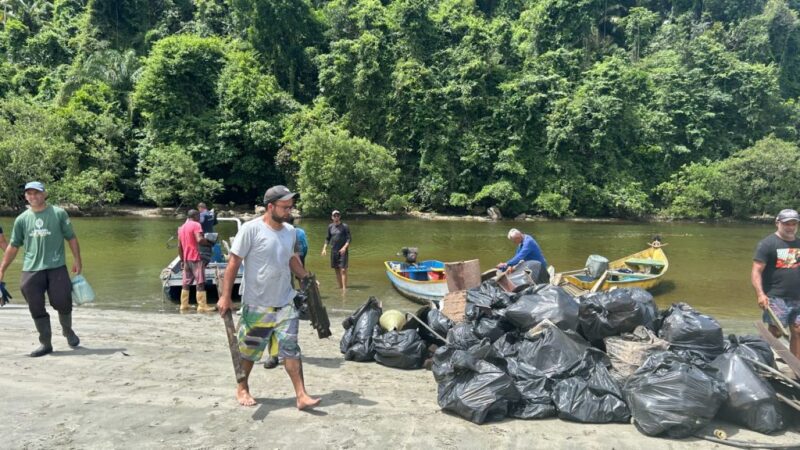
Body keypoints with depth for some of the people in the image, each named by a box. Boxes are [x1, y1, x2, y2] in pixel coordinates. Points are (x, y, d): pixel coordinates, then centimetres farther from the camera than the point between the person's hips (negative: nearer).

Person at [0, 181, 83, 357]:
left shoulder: (59, 213, 0)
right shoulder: (21, 219, 8)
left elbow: (71, 238, 3)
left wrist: (77, 260, -1)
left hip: (57, 267, -2)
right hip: (31, 270, 3)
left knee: (62, 303, -1)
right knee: (37, 309, 3)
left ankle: (67, 330, 28)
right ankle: (46, 344, 15)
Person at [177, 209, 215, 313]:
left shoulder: (181, 228, 17)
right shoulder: (196, 225, -7)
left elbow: (179, 246, 18)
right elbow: (199, 240, -23)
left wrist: (182, 260, 21)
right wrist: (209, 242, -6)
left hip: (186, 259, 8)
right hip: (196, 258, -8)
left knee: (186, 283, 12)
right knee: (200, 283, -8)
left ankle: (184, 305, 14)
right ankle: (202, 306, -10)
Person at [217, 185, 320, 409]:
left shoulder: (290, 231, 4)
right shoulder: (251, 229, -14)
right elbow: (234, 262, -12)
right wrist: (225, 296, -15)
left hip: (285, 303, 4)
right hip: (257, 305, -4)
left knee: (290, 348, 0)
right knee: (249, 350, 13)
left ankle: (301, 395, 4)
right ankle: (242, 388, 35)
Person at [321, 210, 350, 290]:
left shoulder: (344, 226, -4)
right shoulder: (330, 226, 9)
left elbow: (348, 239, -7)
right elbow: (327, 238, 17)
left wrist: (344, 247, -21)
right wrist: (324, 248, 7)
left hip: (342, 251, -5)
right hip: (334, 251, 5)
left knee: (343, 270, -11)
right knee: (336, 270, 9)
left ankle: (344, 288, -13)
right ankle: (340, 287, 18)